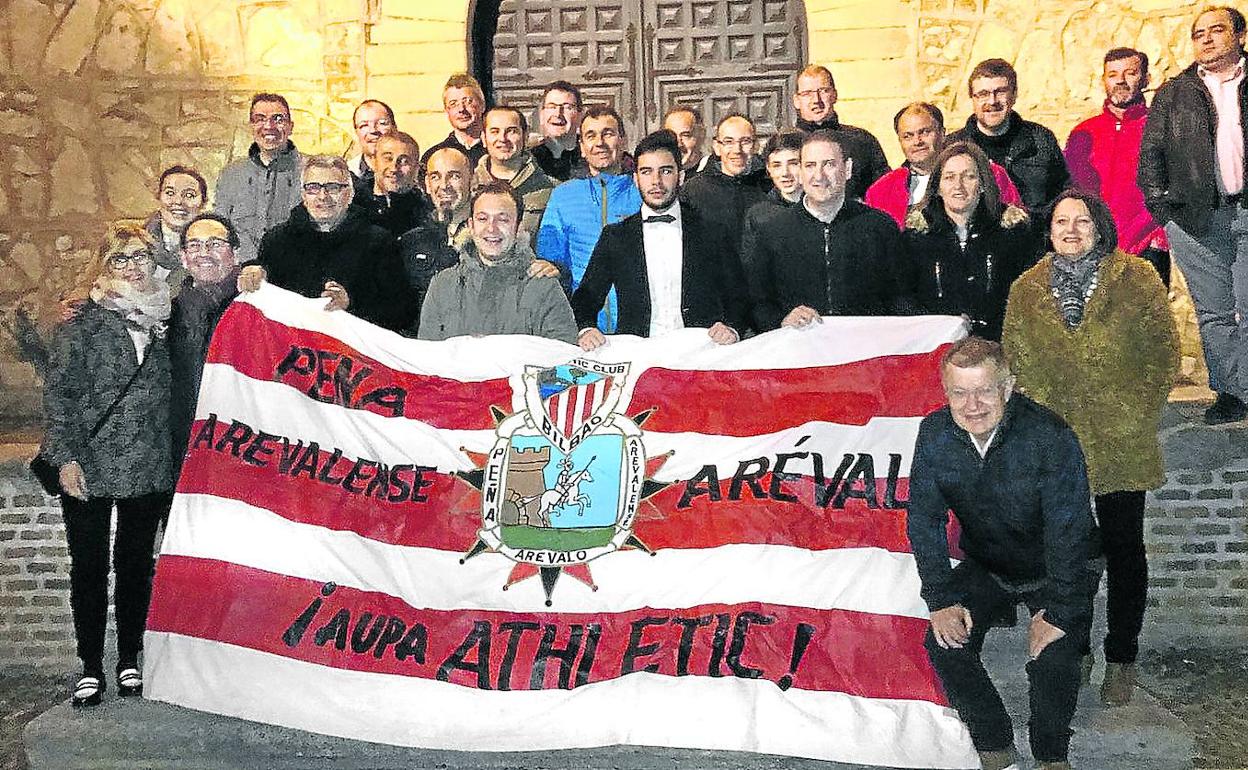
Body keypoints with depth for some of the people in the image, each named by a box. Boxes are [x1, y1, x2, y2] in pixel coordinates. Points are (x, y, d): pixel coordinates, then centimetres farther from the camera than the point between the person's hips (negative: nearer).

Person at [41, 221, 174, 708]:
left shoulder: (166, 317, 7)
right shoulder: (83, 320, -1)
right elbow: (59, 390, -3)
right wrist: (66, 456, -10)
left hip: (149, 467, 2)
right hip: (89, 466, -2)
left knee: (136, 563, 10)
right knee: (89, 567, 5)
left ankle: (129, 659, 23)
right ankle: (91, 667, 16)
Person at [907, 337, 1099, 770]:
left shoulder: (1051, 437, -28)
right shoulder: (935, 434, -15)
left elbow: (1069, 532, -24)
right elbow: (924, 520, -9)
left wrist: (1058, 613, -26)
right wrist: (941, 600, -15)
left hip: (1055, 572, -3)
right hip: (985, 568, 4)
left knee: (1051, 657, -24)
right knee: (944, 642, -16)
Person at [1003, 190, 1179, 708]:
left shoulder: (1136, 280, -3)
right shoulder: (1027, 290, 4)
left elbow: (1163, 353, -1)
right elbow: (1015, 363, 8)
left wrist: (1141, 413, -6)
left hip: (1121, 446, -1)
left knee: (1123, 550, 9)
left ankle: (1121, 659, 23)